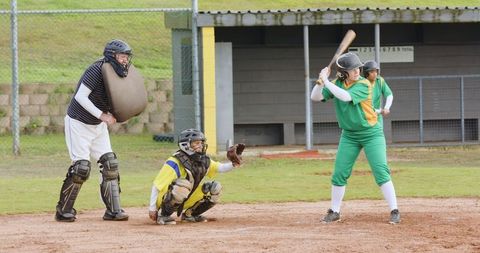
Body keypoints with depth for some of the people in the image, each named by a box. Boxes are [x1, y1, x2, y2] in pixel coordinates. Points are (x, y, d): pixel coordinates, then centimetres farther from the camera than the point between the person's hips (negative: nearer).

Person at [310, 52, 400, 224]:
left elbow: (345, 96, -32)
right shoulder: (337, 84, -1)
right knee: (339, 174, 4)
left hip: (371, 134, -5)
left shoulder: (363, 85, -17)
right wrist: (321, 82, -22)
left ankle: (394, 211, -8)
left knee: (381, 172, -12)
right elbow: (315, 97, -5)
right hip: (349, 136, 5)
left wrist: (326, 81, -28)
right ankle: (334, 212, 18)